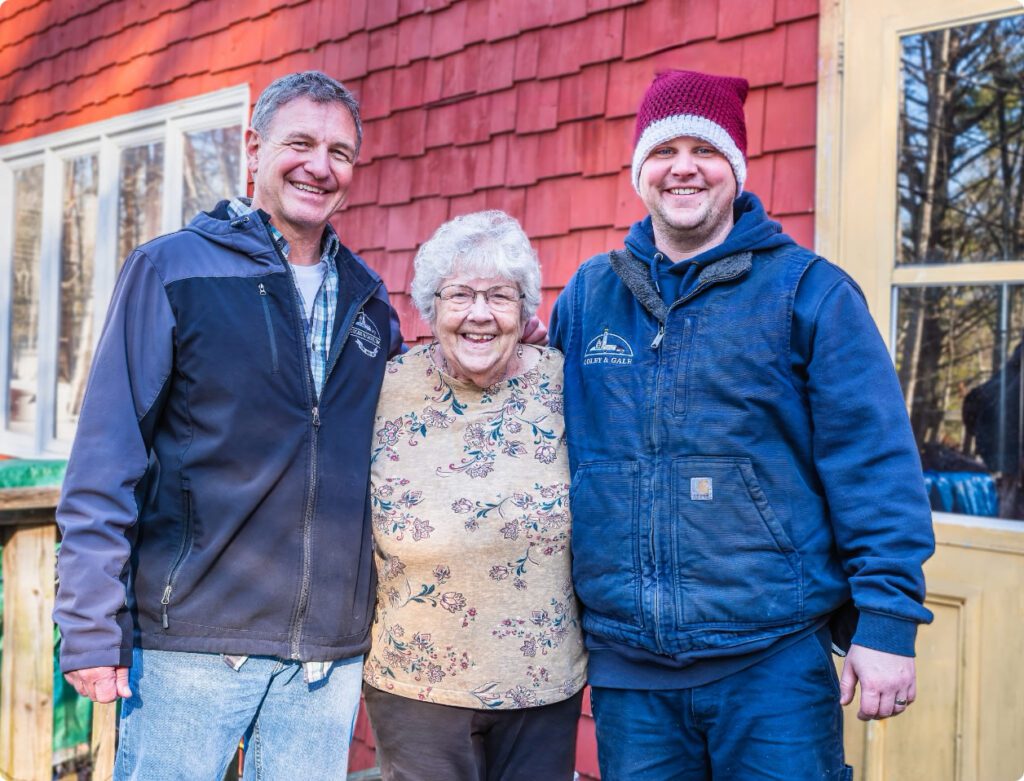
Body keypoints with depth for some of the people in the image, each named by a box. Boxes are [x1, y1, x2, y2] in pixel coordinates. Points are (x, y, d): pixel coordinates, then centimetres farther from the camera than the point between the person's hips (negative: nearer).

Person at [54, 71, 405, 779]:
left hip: (331, 655, 4)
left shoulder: (369, 300, 9)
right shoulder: (170, 270, -4)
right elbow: (107, 460, -8)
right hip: (189, 643, -4)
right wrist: (92, 628, -10)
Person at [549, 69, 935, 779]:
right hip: (623, 667, 3)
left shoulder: (808, 290, -4)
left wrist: (889, 622, -12)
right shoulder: (587, 295, 7)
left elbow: (875, 467, -7)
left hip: (775, 663, -3)